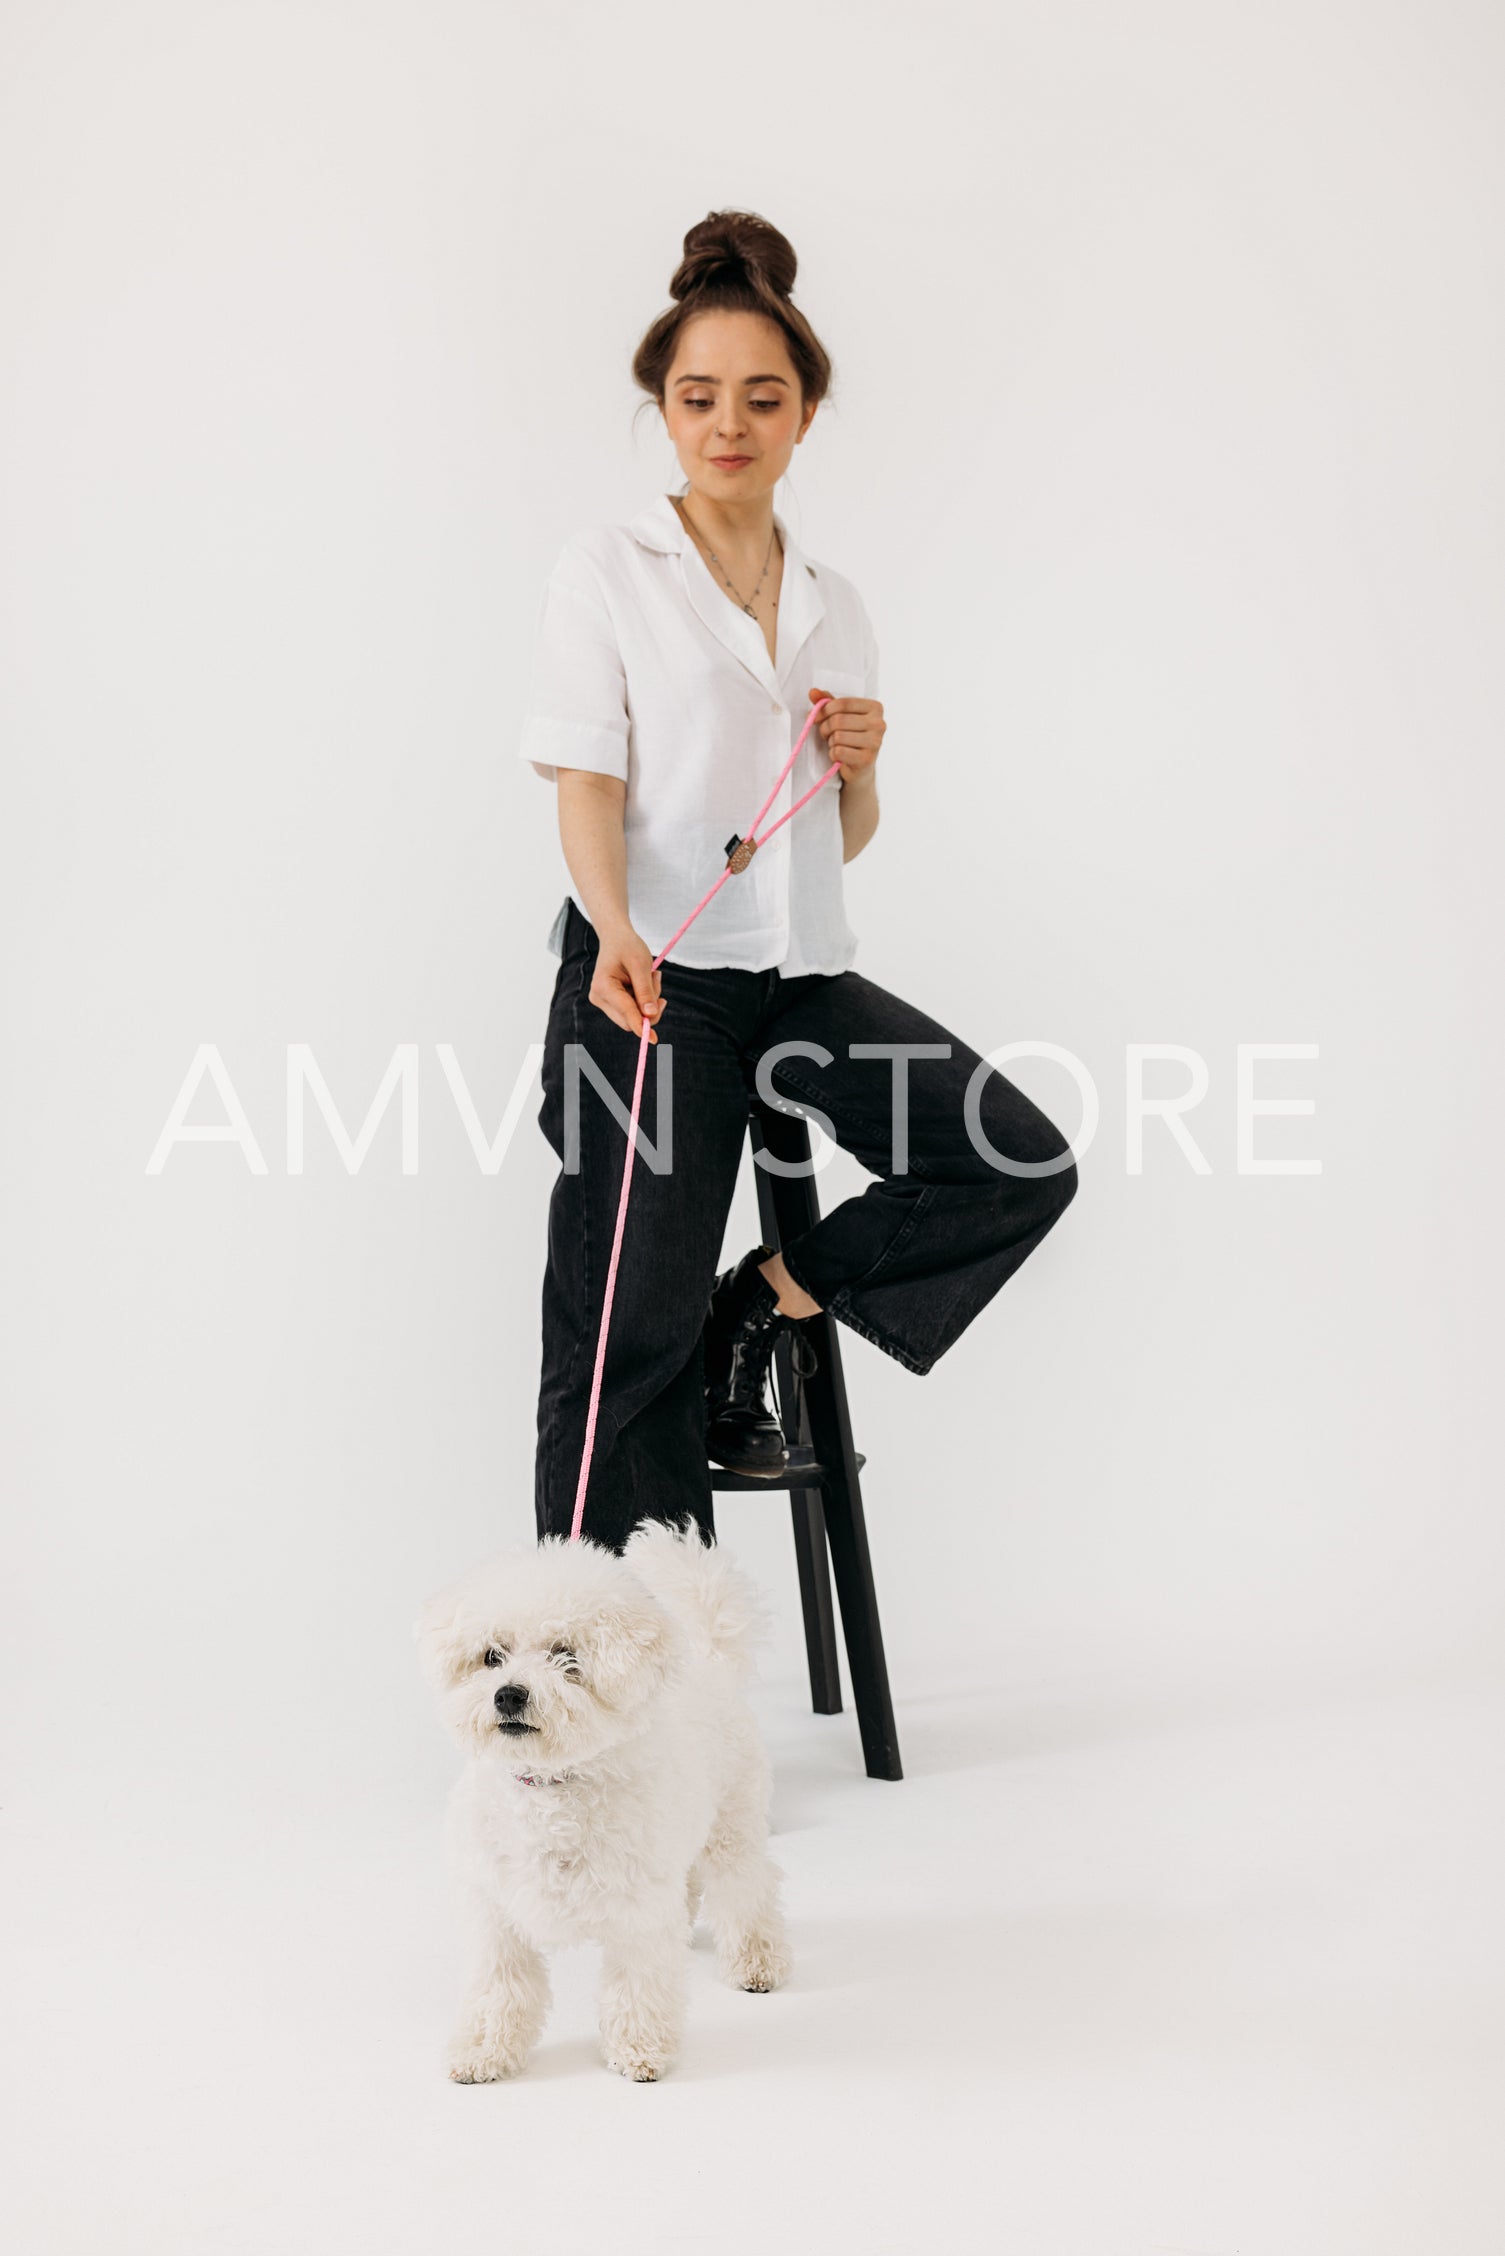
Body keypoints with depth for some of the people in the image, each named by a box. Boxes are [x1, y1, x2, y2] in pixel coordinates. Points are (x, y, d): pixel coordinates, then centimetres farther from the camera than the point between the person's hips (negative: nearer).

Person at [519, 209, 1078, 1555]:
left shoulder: (834, 604, 17)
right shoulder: (608, 574, 3)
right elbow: (586, 782, -7)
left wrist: (860, 770, -1)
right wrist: (617, 929, -26)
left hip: (801, 972, 5)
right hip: (652, 978, -5)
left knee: (1021, 1166, -11)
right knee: (632, 1333, -9)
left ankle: (764, 1303, 4)